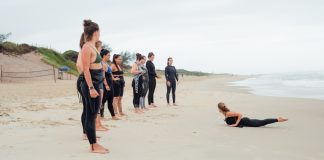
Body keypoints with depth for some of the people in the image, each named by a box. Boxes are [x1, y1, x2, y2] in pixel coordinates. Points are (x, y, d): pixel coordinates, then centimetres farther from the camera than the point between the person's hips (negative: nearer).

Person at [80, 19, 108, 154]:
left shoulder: (92, 47, 16)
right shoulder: (87, 47, -13)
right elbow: (86, 70, -18)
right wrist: (91, 88, -22)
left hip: (95, 84, 10)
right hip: (90, 85, -10)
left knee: (93, 115, 13)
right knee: (90, 115, -3)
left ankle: (94, 143, 20)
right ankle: (93, 146, 4)